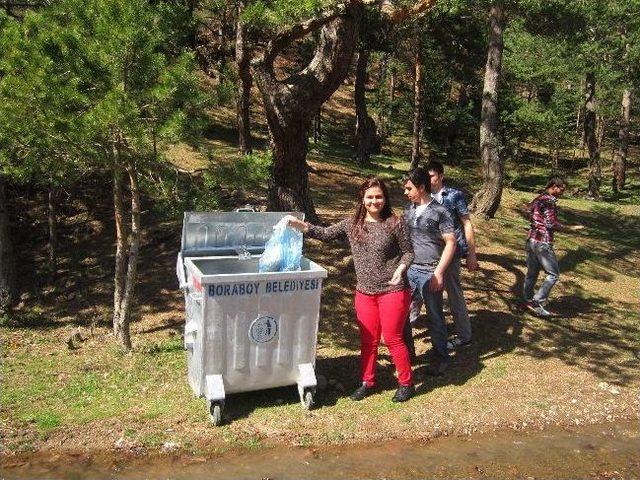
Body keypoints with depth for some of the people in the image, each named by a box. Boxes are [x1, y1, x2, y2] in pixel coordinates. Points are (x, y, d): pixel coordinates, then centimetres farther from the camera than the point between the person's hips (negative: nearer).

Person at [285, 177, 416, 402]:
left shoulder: (394, 223, -8)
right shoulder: (352, 223, 3)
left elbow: (408, 252, -2)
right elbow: (325, 234, 4)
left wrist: (400, 268, -21)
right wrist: (299, 225, -7)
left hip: (393, 291, -4)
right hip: (365, 292, 4)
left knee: (392, 338, 2)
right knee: (368, 340, 13)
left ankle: (406, 383, 21)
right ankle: (367, 382, 30)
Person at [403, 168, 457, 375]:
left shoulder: (440, 212, -8)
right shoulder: (408, 209, 8)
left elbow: (450, 243, -9)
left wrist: (439, 272, -15)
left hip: (429, 273, -5)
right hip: (409, 269, 6)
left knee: (435, 317, 5)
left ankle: (441, 358, 21)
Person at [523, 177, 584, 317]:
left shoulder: (537, 199, 14)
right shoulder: (549, 201, -14)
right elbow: (552, 224, -19)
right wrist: (572, 228, -11)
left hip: (531, 239, 9)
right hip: (543, 242, -9)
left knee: (532, 272, 16)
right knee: (553, 274, -1)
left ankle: (527, 300, 23)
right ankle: (537, 302, -3)